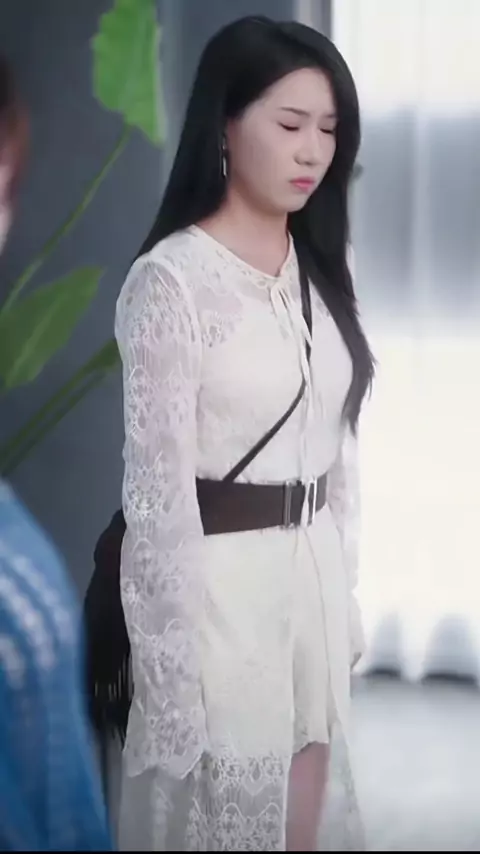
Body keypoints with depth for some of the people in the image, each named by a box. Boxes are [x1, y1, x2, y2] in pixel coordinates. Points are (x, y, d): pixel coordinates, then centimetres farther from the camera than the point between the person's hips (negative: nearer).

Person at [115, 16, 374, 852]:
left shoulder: (319, 269, 7)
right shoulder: (170, 281, -15)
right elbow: (157, 481, -16)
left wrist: (344, 587, 14)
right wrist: (174, 653, -17)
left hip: (312, 572, 7)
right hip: (216, 580, -7)